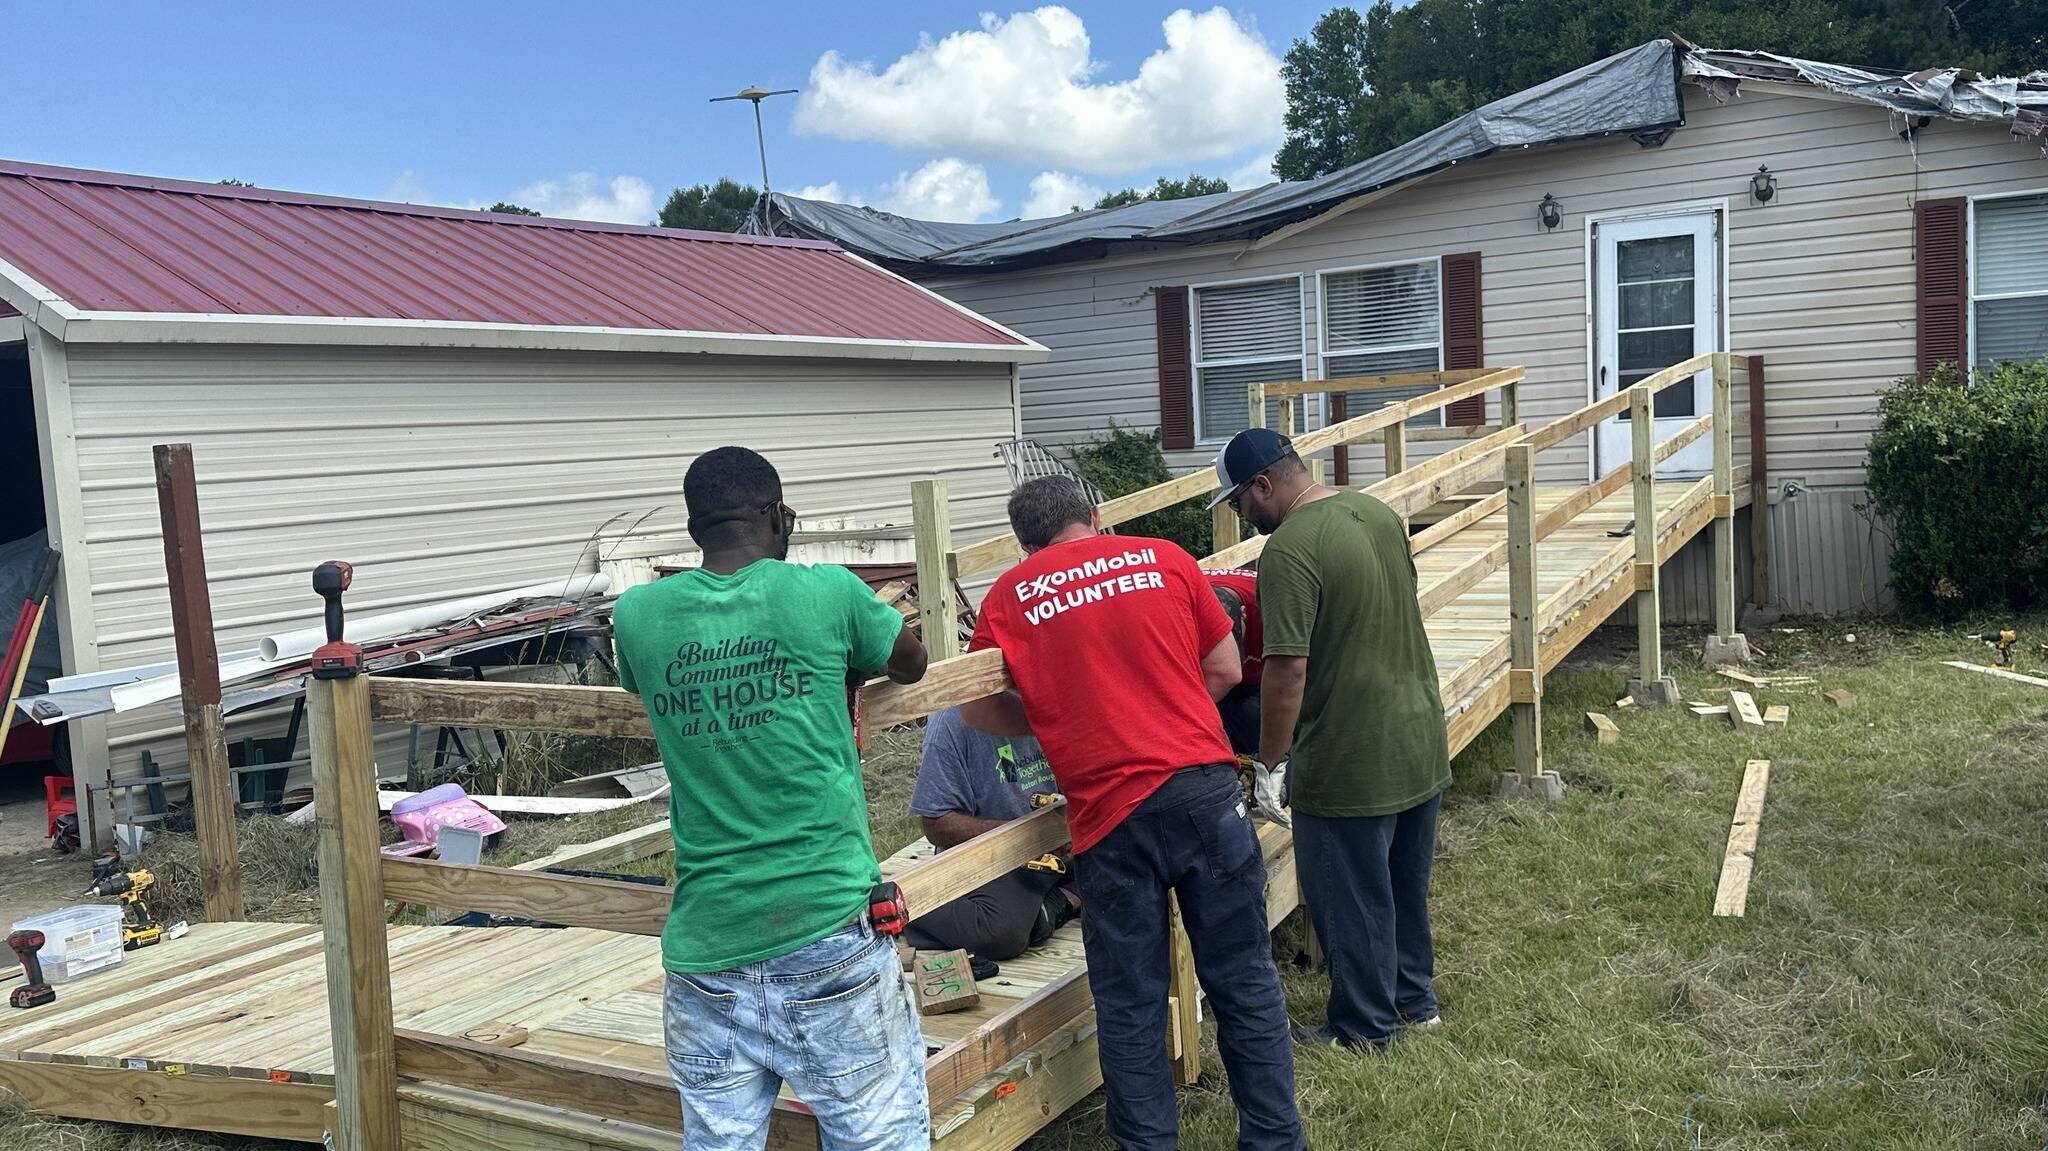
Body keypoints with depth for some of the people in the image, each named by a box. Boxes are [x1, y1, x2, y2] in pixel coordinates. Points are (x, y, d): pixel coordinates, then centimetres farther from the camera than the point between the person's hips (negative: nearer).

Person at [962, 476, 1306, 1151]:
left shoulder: (1010, 596, 7)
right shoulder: (1163, 558, 10)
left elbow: (978, 709, 12)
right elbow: (1225, 670, 13)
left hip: (1109, 815, -1)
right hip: (1204, 787, 2)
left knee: (1130, 1008, 10)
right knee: (1244, 985, 13)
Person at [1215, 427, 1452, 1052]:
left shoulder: (1289, 551, -23)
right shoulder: (1379, 512, 4)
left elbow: (1287, 671, -25)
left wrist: (1267, 764, -14)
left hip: (1349, 764, -9)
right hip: (1423, 745, 9)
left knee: (1352, 902, 10)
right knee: (1407, 886, 24)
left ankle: (1367, 1028, 24)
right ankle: (1416, 998, 40)